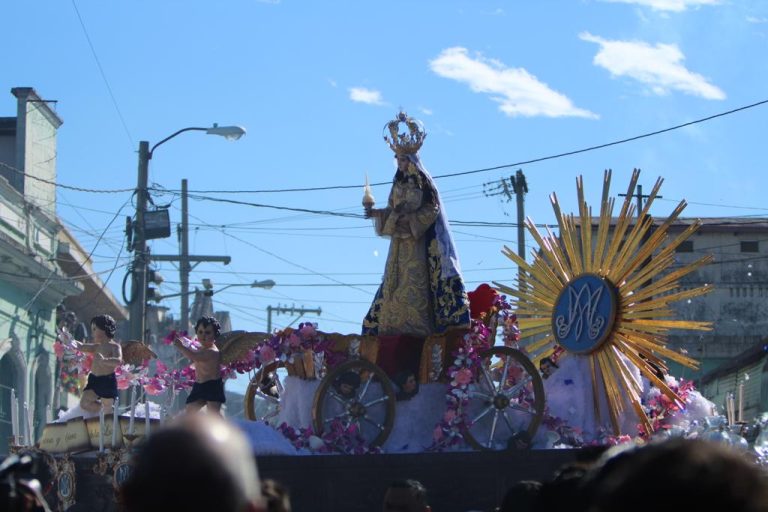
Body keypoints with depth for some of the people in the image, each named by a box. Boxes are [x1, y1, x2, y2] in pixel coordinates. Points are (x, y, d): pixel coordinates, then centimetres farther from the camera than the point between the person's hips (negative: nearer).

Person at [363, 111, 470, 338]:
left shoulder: (422, 181, -5)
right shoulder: (399, 183, 16)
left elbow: (433, 208, -11)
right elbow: (392, 211, 16)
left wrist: (409, 215, -19)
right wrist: (376, 213, -1)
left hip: (418, 240, -7)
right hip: (400, 240, 7)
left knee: (415, 282, -14)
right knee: (394, 283, 0)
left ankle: (416, 326, -17)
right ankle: (394, 325, -3)